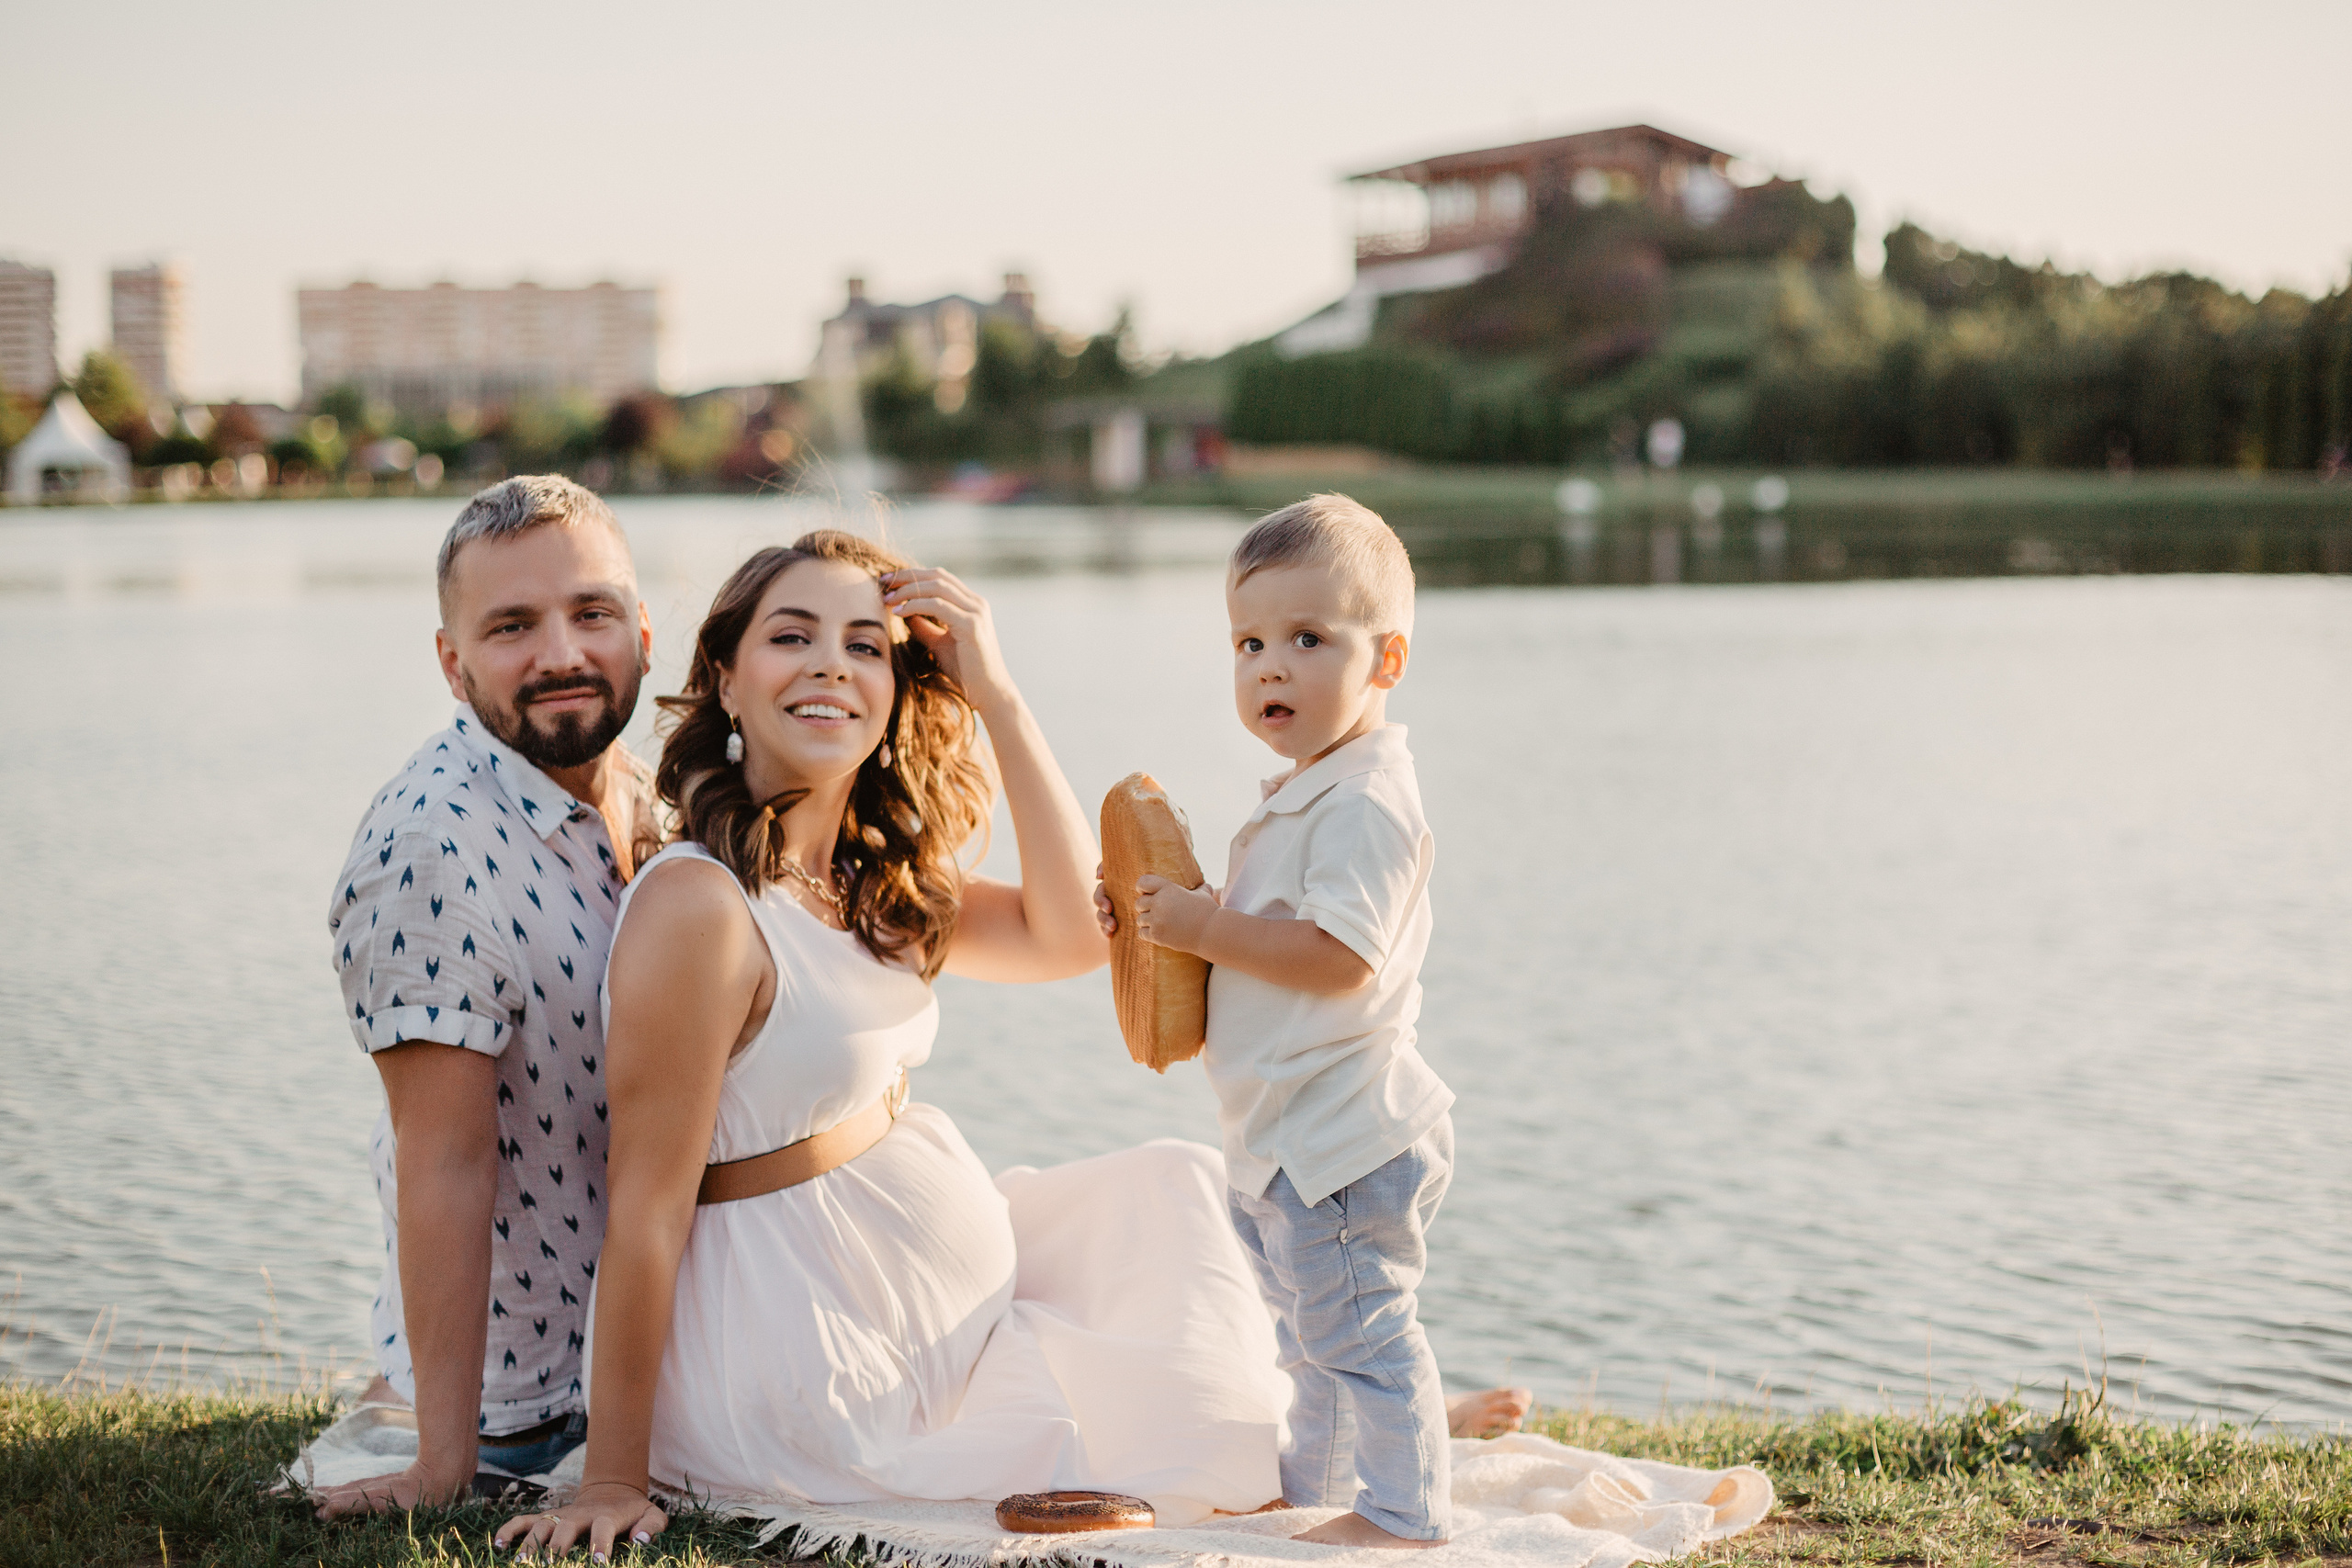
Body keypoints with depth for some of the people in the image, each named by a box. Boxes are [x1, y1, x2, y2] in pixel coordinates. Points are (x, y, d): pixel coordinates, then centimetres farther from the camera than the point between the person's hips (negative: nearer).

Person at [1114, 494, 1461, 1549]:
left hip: (1340, 1134, -11)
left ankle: (1401, 1511, 8)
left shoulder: (1365, 802, -20)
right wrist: (1174, 919, 7)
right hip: (1284, 1135, 11)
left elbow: (1339, 956, -28)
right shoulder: (1304, 797, 14)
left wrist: (1209, 927, -21)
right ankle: (1313, 1482, 37)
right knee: (1314, 1329, 23)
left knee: (1357, 1325, -3)